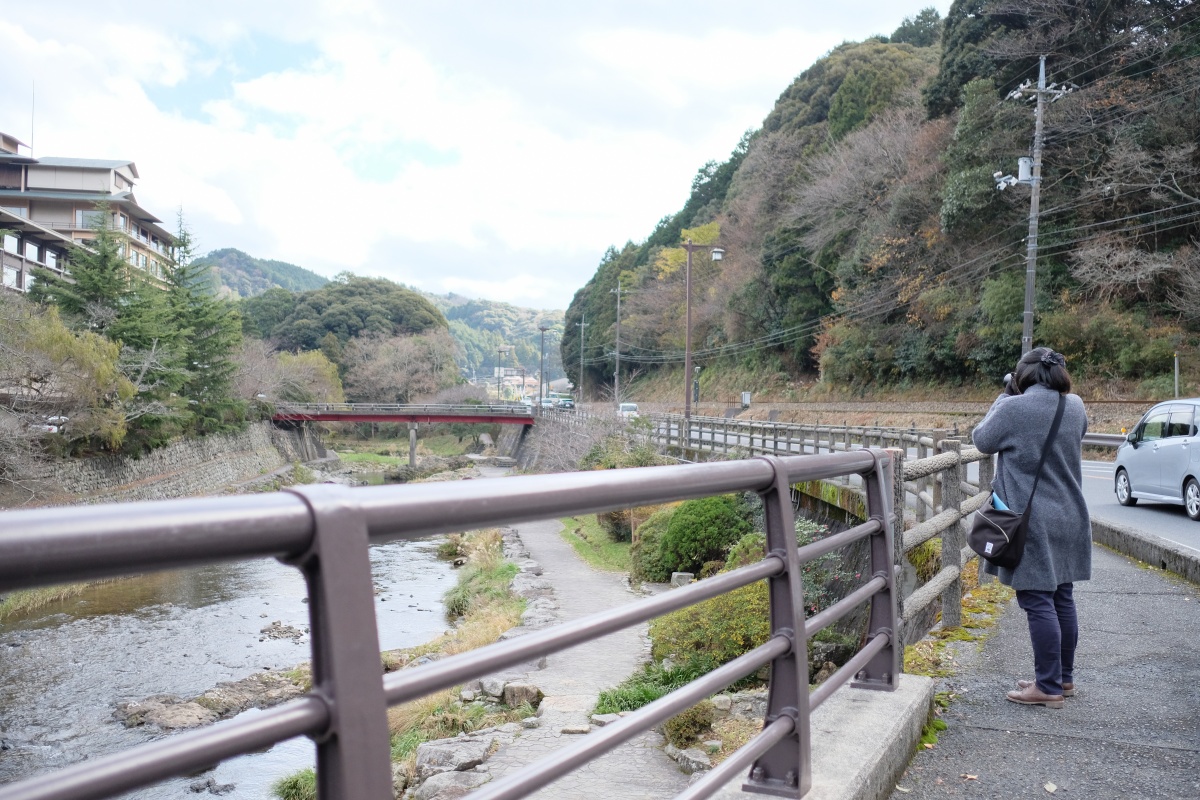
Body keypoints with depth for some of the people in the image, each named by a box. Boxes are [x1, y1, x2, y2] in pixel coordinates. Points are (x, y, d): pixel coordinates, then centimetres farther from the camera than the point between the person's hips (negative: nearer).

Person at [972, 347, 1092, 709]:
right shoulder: (1076, 407, 5)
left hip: (1032, 523, -7)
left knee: (1038, 602, -2)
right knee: (1062, 598, 16)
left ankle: (1049, 687, 3)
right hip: (1069, 520, 7)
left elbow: (982, 440, -2)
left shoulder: (1014, 408, -16)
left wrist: (1004, 398, 7)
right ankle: (1064, 677, 27)